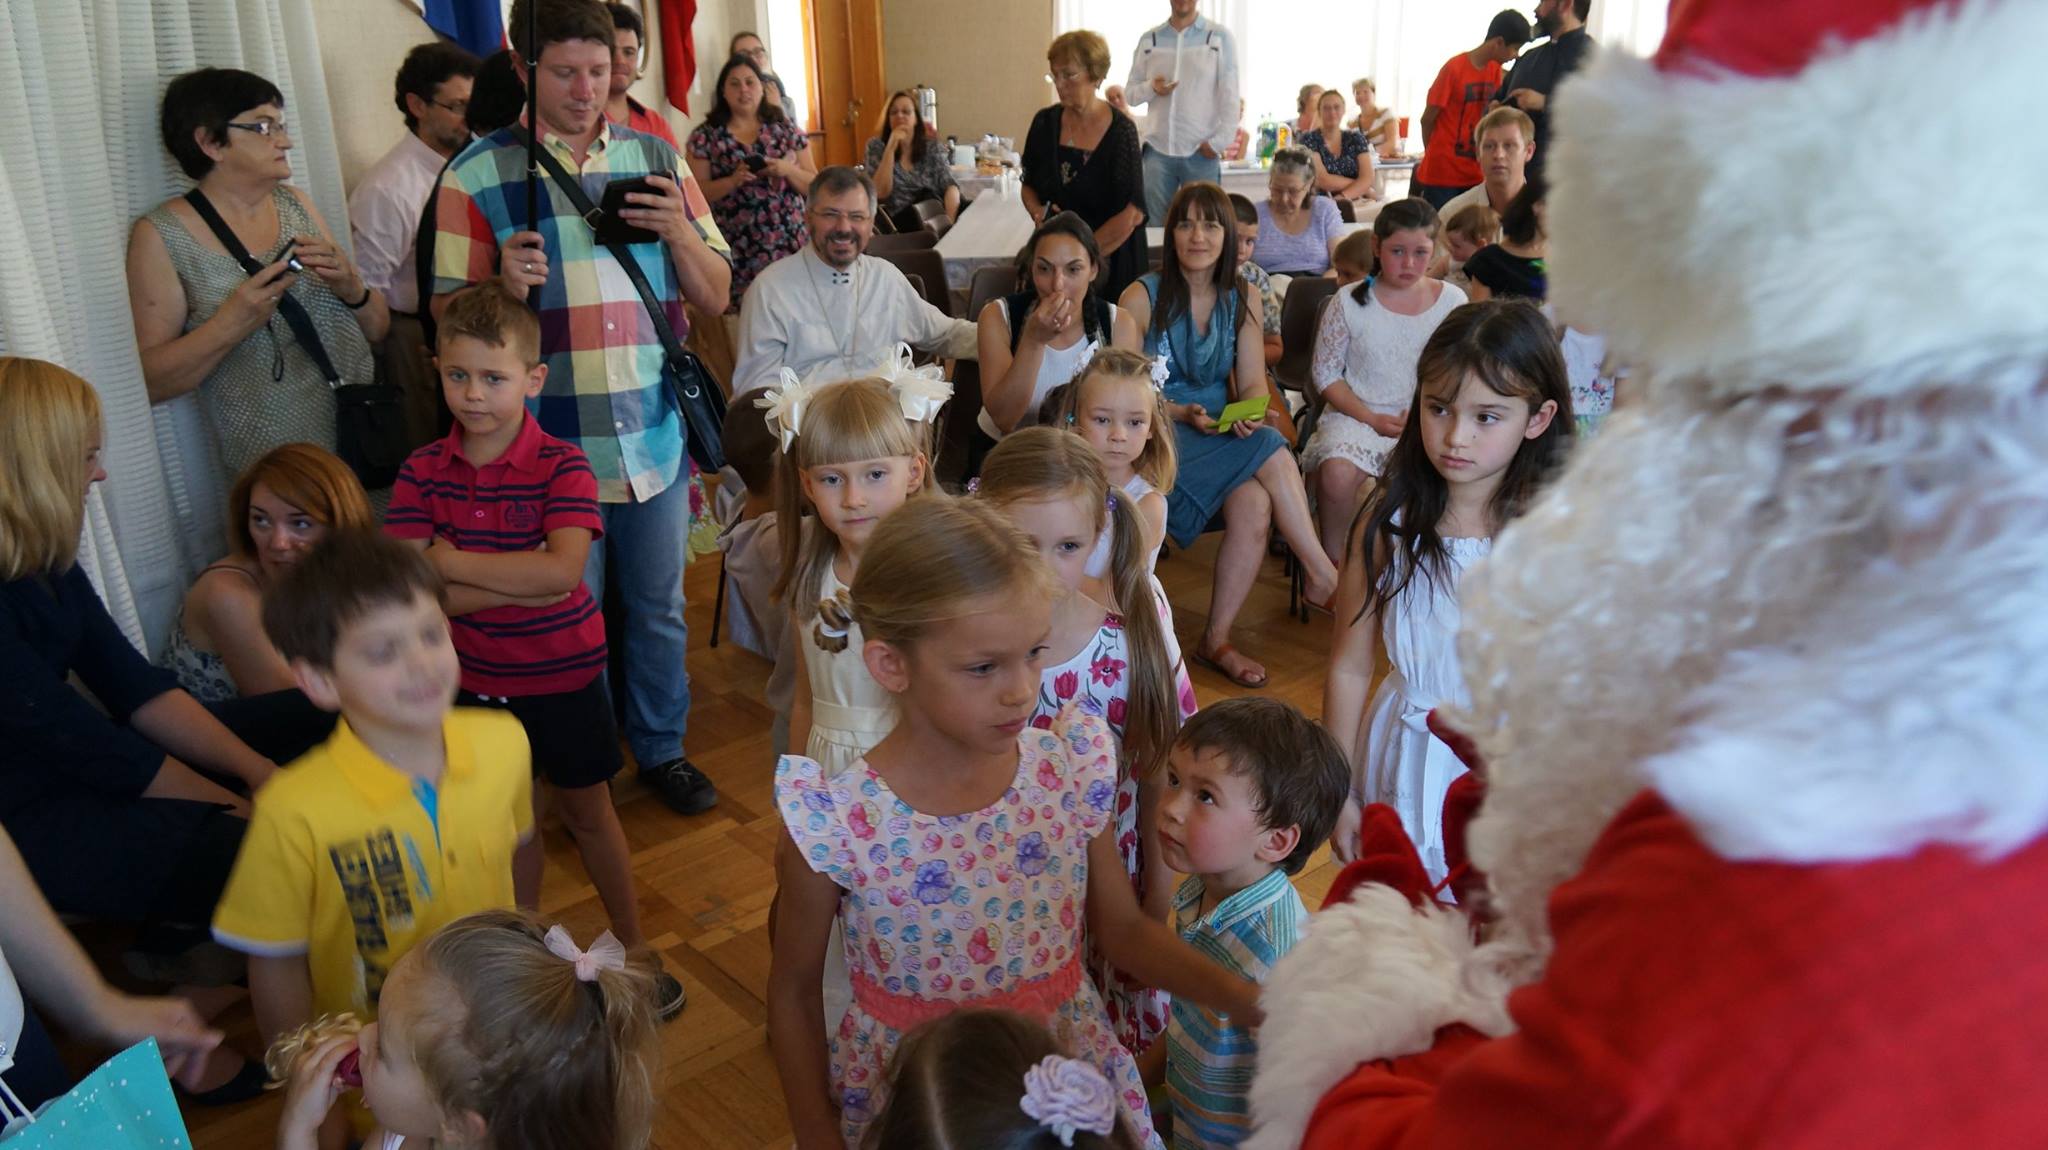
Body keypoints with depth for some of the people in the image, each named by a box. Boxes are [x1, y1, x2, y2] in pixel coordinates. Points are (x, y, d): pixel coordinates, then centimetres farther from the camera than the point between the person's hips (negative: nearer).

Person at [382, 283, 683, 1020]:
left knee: (587, 814, 13)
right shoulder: (423, 473, -8)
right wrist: (517, 582, -24)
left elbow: (562, 569, -30)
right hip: (479, 679, 3)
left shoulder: (562, 466, -16)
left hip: (563, 671, -2)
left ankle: (634, 951, 31)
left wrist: (452, 563, -22)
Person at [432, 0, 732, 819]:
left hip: (656, 435, 3)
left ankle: (662, 748, 35)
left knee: (660, 607, 15)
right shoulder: (476, 176, -2)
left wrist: (681, 233, -11)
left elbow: (714, 297, 8)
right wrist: (503, 287, -21)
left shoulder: (655, 160, 6)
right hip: (549, 445, -2)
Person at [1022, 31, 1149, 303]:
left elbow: (1132, 214, -17)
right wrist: (1038, 211, -7)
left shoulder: (1120, 130, -11)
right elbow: (1029, 185, 16)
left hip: (1110, 258, -4)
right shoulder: (1046, 122, 2)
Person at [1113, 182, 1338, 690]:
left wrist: (1250, 413, -15)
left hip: (1221, 435, 5)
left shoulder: (1240, 300, 11)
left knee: (1254, 504, -27)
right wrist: (1182, 414, -20)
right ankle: (1325, 574, -13)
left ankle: (1216, 640, -14)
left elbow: (1253, 382, 7)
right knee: (1271, 453, -28)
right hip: (1159, 435, -4)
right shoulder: (1141, 297, -3)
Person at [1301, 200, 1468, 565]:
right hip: (1358, 415, -1)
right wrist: (1372, 419, -9)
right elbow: (1326, 374, 3)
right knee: (1337, 473, -32)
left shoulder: (1451, 301, 6)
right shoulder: (1350, 303, 2)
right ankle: (1334, 562, -7)